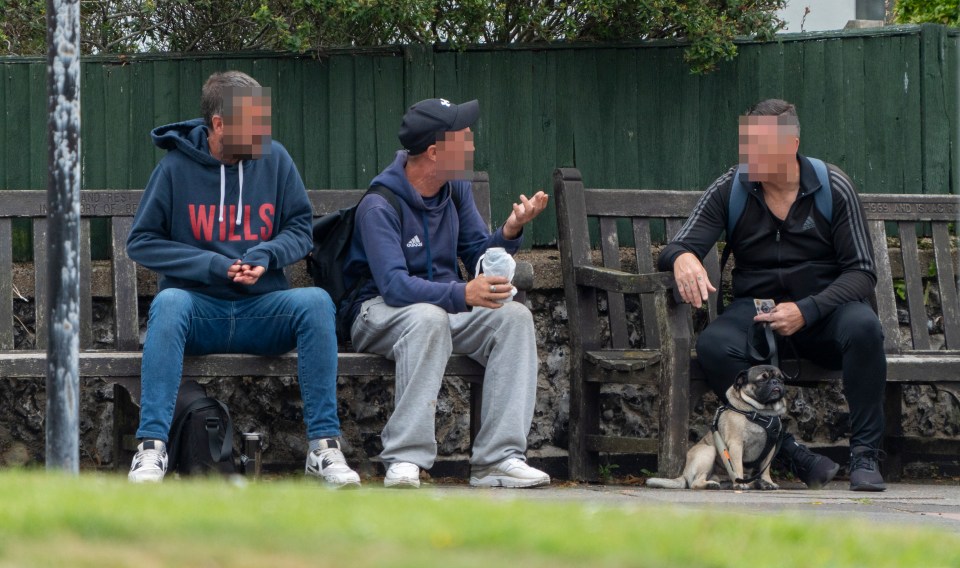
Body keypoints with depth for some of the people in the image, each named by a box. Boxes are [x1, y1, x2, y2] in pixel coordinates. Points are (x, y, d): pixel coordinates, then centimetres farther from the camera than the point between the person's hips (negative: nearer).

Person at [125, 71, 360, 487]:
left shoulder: (274, 159, 5)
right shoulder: (177, 167, -2)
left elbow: (301, 229, 11)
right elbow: (142, 242, 0)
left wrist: (267, 255, -11)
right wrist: (213, 266, -11)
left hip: (262, 311, 2)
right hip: (199, 309, -2)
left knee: (316, 301, -27)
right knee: (168, 303, -35)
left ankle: (324, 445, -28)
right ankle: (151, 447, -38)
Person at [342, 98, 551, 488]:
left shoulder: (456, 188, 4)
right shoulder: (379, 206, -19)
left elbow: (478, 256, 6)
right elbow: (394, 285, -29)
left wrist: (509, 232, -16)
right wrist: (462, 295, -43)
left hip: (448, 307, 7)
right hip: (380, 311, -7)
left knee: (514, 316, -19)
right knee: (429, 318, -39)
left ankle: (497, 459, -28)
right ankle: (404, 462, -41)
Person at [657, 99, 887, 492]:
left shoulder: (833, 187, -4)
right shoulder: (729, 190, -1)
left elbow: (861, 272, -5)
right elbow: (676, 250, -2)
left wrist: (805, 311, -22)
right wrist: (683, 259, -30)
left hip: (824, 307, -1)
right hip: (756, 309, 1)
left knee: (862, 325, -35)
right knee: (714, 345, -33)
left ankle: (865, 456, -25)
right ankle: (789, 453, -29)